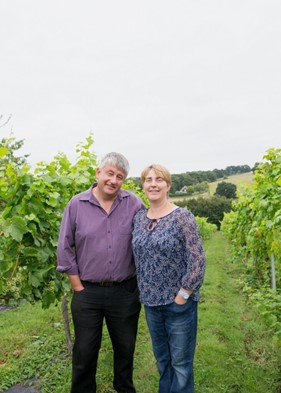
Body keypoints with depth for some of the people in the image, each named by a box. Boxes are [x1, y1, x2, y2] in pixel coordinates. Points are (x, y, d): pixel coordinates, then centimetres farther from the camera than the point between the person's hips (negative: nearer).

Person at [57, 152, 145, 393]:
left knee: (125, 347, 22)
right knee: (84, 351, 16)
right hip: (87, 292, -1)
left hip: (125, 292, 1)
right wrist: (78, 286, -3)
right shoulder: (76, 205, -7)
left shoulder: (134, 204, -6)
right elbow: (64, 248, -3)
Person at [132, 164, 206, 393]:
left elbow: (197, 261, -16)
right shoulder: (139, 218, 3)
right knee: (161, 359, 23)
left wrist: (182, 296, -16)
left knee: (180, 362, 13)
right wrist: (144, 293, 7)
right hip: (150, 302, 5)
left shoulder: (183, 217, -14)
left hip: (179, 302, -5)